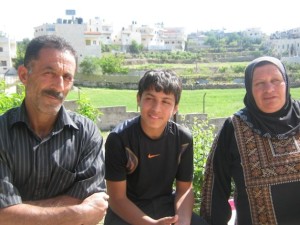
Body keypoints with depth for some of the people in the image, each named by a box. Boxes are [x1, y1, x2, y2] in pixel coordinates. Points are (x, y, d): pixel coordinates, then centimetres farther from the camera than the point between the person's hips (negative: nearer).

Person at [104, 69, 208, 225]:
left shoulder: (183, 138, -8)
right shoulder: (118, 138, -19)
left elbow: (185, 189, 0)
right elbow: (117, 198, -15)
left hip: (165, 205, 3)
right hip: (126, 211, -3)